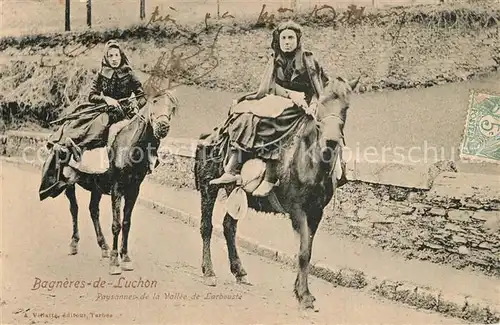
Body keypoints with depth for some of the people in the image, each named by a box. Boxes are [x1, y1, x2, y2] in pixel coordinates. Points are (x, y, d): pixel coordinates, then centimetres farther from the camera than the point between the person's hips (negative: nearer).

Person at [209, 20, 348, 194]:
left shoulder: (307, 61, 5)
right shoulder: (275, 62, 15)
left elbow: (326, 87, 3)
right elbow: (270, 86, 1)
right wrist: (290, 93, -17)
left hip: (299, 107, -5)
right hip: (275, 102, 5)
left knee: (271, 125, -35)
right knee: (243, 118, -19)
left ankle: (269, 180, -36)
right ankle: (231, 171, -24)